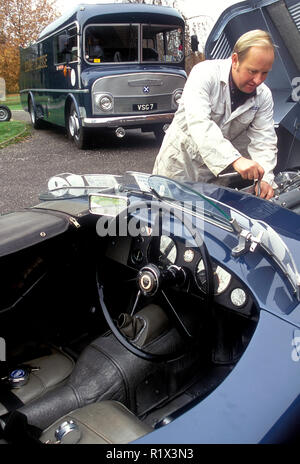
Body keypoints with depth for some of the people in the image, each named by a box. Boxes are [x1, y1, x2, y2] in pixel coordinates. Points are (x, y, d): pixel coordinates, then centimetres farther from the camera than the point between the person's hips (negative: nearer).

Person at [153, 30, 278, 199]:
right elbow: (198, 122, -36)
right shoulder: (205, 73, -20)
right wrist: (235, 159, -47)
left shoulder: (264, 96, -4)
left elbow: (264, 139, -9)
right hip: (180, 165, -3)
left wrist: (264, 178, -30)